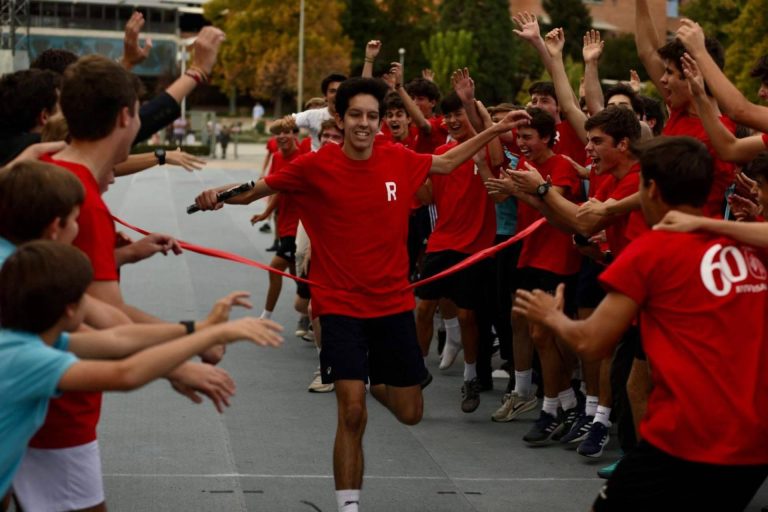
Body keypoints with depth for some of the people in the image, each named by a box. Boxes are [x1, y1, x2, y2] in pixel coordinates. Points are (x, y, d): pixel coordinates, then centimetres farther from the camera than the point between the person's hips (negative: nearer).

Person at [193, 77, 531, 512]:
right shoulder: (316, 167, -12)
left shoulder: (399, 161, -3)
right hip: (342, 305, -3)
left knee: (410, 413, 11)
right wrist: (221, 195, -22)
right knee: (353, 415, -12)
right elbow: (258, 189, -3)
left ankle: (376, 383, 47)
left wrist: (497, 129, 14)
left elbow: (448, 162, 16)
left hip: (394, 303, 4)